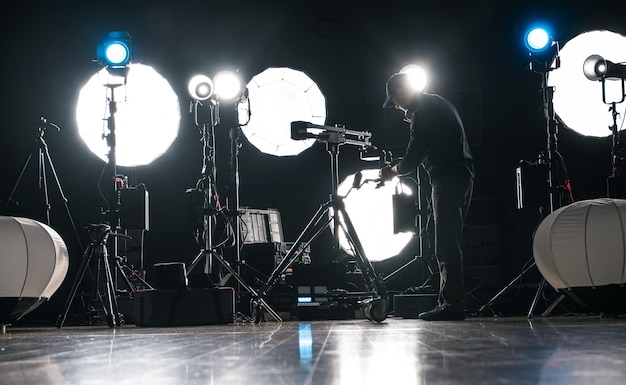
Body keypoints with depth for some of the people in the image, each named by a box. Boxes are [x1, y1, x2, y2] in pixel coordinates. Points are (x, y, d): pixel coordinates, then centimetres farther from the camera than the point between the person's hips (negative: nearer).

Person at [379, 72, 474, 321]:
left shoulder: (422, 112, -11)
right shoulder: (437, 103, 20)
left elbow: (413, 157, -12)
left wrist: (392, 172, 5)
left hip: (448, 180, -10)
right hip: (461, 177, 10)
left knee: (446, 246, -10)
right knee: (449, 245, 11)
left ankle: (452, 303, -11)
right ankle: (451, 302, 13)